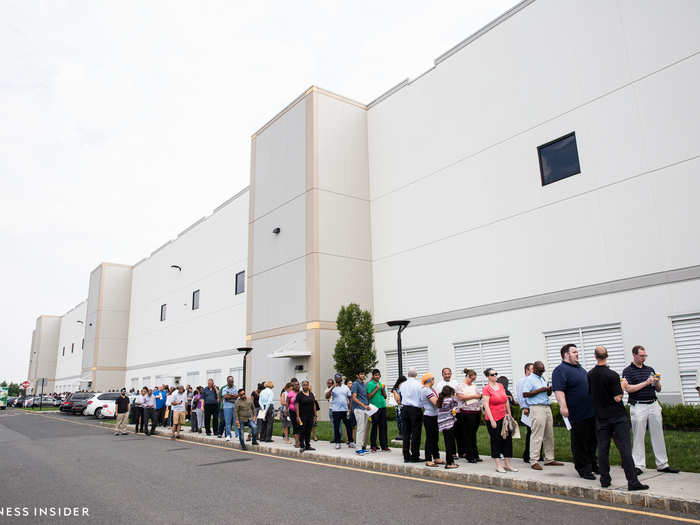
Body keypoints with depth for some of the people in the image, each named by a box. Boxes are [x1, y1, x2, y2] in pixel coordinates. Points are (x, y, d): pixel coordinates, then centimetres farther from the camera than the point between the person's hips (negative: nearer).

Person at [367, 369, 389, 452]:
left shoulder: (381, 384, 15)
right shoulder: (370, 384, -2)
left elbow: (385, 397, 17)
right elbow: (369, 396, -8)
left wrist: (383, 390, -1)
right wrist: (376, 389, -11)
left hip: (383, 406, 5)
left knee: (383, 426, 5)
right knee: (374, 426, 0)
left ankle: (384, 445, 10)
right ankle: (373, 446, 9)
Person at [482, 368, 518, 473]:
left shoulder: (501, 386, 9)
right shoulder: (486, 389, -10)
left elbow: (506, 401, 18)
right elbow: (486, 405, -13)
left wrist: (509, 415, 16)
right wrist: (492, 420, -16)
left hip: (503, 417, 6)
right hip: (493, 419, -6)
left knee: (508, 439, 6)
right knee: (496, 441, 2)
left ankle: (508, 464, 17)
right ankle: (498, 465, 11)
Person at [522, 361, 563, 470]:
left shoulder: (543, 379, 21)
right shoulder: (529, 379, -4)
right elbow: (525, 394, -14)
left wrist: (549, 390, 5)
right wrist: (540, 390, -15)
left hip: (547, 408, 8)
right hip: (537, 408, -8)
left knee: (549, 435, 10)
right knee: (537, 435, -9)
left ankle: (549, 459, 18)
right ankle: (533, 461, -6)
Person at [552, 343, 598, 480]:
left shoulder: (579, 368, 17)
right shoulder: (560, 370, -13)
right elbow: (558, 390, -23)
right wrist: (563, 406, -33)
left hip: (591, 411, 9)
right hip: (577, 413, -9)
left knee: (592, 440, 18)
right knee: (579, 443, 0)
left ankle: (592, 465, 32)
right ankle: (583, 469, 11)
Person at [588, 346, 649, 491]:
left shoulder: (590, 375, 2)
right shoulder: (612, 375, -15)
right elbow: (618, 398, -15)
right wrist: (622, 385, 2)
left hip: (600, 417, 4)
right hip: (618, 416, -4)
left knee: (602, 449, 7)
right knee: (625, 448, -2)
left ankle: (605, 480, 11)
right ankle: (632, 481, -3)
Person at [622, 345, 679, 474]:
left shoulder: (650, 369, 14)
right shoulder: (627, 371, -2)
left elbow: (658, 389, 15)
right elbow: (629, 389, -14)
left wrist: (657, 381, -6)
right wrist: (646, 383, -14)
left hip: (653, 405, 5)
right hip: (638, 407, -5)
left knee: (658, 435, 8)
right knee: (638, 437, -1)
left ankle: (662, 464, 17)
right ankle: (639, 466, 5)